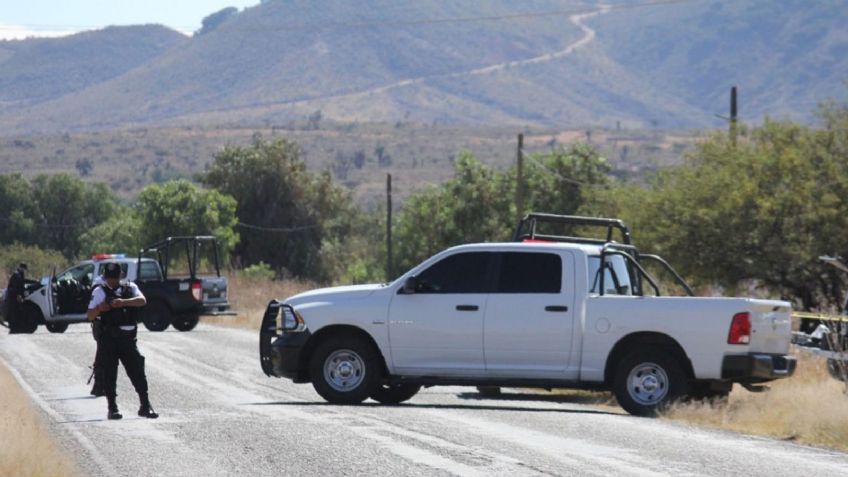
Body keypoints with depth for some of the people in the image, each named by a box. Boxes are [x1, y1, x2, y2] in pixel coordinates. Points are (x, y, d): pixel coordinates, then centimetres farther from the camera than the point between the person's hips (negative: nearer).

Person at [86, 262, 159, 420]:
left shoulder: (130, 287, 9)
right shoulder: (100, 291, 5)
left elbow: (142, 300, -11)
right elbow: (90, 316, 1)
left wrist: (123, 302, -27)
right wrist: (99, 309, -20)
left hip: (128, 337, 1)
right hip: (108, 340, -1)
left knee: (137, 370, -2)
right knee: (109, 373, -2)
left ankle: (145, 406, 4)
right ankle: (112, 408, 3)